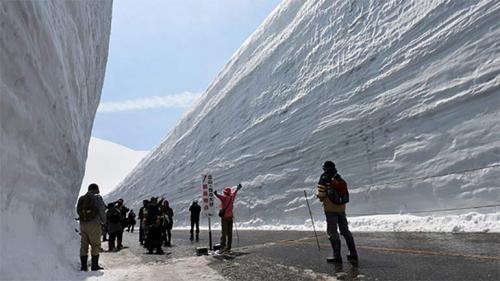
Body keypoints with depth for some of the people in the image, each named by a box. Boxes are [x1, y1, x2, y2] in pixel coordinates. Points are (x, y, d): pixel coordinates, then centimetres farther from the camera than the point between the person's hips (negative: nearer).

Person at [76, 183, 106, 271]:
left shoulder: (81, 199, 10)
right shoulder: (97, 197, -7)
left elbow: (78, 211, 12)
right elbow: (102, 211, -8)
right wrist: (103, 221, 5)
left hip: (83, 224, 5)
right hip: (94, 224, -5)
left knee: (84, 245, 10)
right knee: (96, 245, 3)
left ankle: (83, 266, 12)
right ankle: (95, 265, 5)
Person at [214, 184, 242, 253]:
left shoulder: (224, 197, -8)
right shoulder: (232, 197, 10)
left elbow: (220, 196, -31)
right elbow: (234, 193, 30)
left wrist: (216, 194, -50)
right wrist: (237, 188, 50)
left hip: (224, 217, -6)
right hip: (230, 217, 6)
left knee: (223, 232, -7)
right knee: (229, 233, 9)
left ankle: (223, 247, -13)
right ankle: (228, 248, 12)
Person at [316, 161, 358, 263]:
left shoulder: (324, 179, -9)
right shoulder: (340, 179, 9)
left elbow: (321, 195, -13)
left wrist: (319, 197, 8)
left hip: (330, 209, -6)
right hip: (341, 208, 6)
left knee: (332, 232, 2)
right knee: (345, 230, 14)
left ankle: (337, 256, 3)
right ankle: (353, 254, 18)